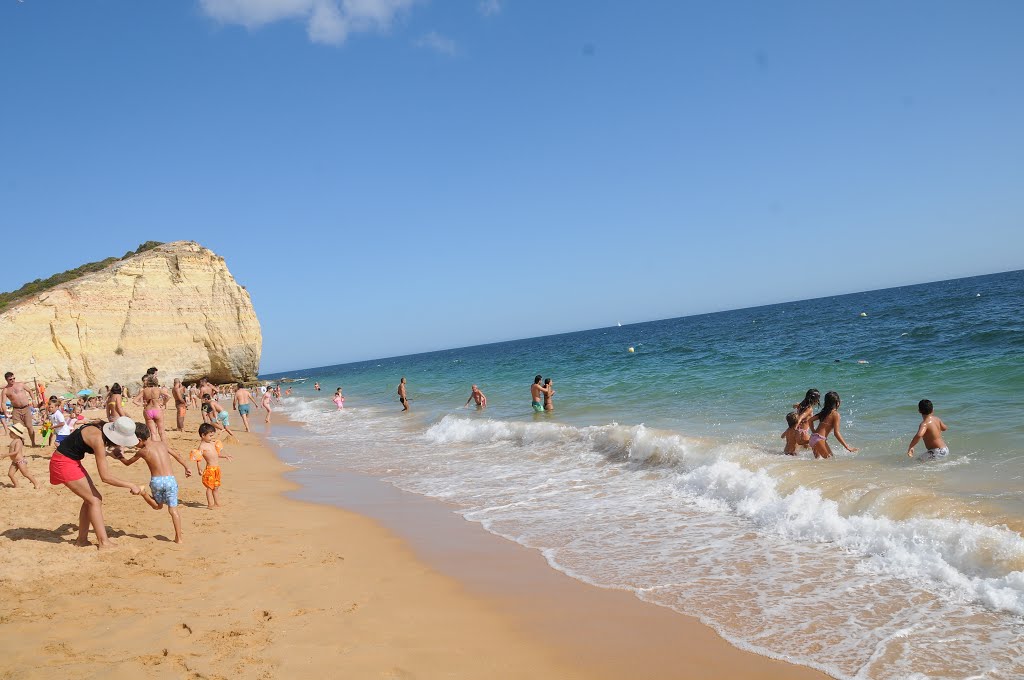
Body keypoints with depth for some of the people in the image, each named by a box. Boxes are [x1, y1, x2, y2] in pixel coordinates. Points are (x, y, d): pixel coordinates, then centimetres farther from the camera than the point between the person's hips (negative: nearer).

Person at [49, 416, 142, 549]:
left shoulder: (100, 427, -4)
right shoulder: (98, 439, -28)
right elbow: (105, 476, -26)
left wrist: (110, 451, 5)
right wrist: (130, 486, -21)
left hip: (72, 461, 9)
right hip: (64, 462, -9)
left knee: (91, 499, 12)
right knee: (94, 500, -6)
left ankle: (82, 540, 18)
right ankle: (104, 542, -3)